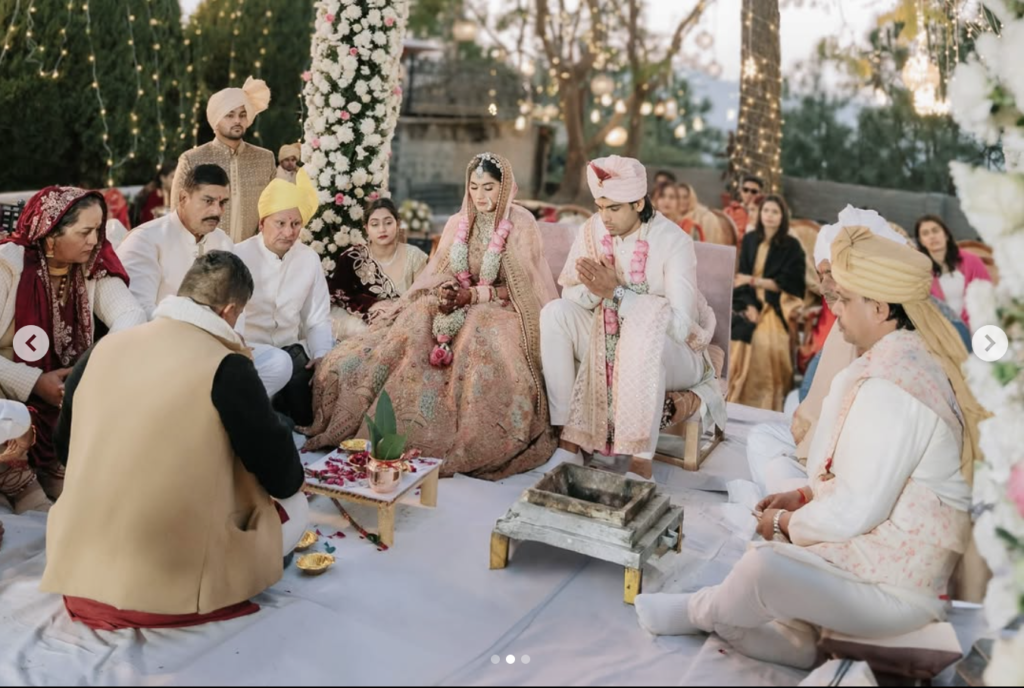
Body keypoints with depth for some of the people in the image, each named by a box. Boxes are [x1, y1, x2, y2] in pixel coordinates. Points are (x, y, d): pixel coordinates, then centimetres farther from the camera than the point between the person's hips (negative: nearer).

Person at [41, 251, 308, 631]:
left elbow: (65, 449, 15)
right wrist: (292, 480, 18)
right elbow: (283, 479, -7)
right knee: (295, 507, 17)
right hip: (173, 583, -5)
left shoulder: (102, 349, 0)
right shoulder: (227, 367, -17)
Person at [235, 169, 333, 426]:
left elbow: (318, 320, 8)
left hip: (290, 350, 3)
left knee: (308, 415, -14)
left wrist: (322, 355, -8)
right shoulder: (238, 256, -6)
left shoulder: (310, 258, 4)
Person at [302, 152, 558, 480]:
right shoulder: (457, 223, 13)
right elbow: (437, 274, 11)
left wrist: (473, 296, -16)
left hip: (499, 310, -4)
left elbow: (520, 287, -5)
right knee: (411, 330, -26)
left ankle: (472, 445, -29)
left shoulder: (521, 223, -2)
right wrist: (444, 293, -14)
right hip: (456, 305, 4)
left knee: (484, 339, -38)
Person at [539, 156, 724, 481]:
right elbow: (569, 296, -3)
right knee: (555, 313, -19)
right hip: (609, 339, 5)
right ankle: (568, 441, -20)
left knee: (645, 330, -38)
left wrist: (616, 293, -31)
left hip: (672, 351, -5)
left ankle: (641, 465, -37)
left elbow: (682, 326, -27)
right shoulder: (593, 230, -5)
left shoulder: (673, 241, -20)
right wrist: (594, 291, -26)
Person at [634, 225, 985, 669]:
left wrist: (785, 523, -7)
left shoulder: (888, 386, -25)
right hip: (900, 556, 10)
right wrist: (806, 495, 9)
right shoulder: (918, 358, 7)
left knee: (765, 567, -25)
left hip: (896, 581, -10)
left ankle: (697, 611, 5)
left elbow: (854, 512, -23)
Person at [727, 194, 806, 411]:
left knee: (765, 339, -27)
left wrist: (755, 281, -5)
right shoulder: (749, 239, 10)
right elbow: (742, 276, 3)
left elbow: (787, 283, -5)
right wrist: (750, 305, -12)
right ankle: (730, 397, -16)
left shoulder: (792, 246, 1)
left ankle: (763, 403, -18)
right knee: (736, 330, -22)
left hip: (776, 304, -3)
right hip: (750, 300, 3)